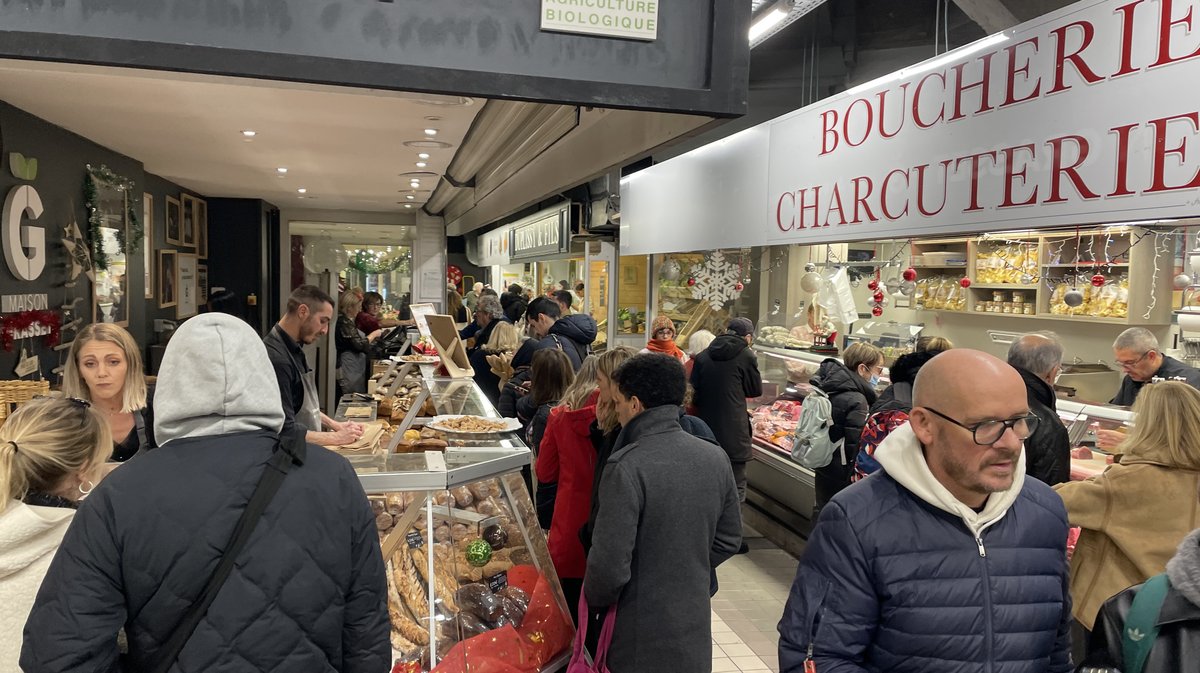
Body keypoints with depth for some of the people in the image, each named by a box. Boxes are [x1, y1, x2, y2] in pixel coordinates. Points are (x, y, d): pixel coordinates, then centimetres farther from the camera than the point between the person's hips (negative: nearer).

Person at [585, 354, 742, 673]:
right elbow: (729, 539, 6)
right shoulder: (716, 458, -4)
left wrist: (594, 600, -3)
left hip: (642, 645, -5)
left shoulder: (627, 466, -24)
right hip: (696, 635, 6)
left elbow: (610, 562, -23)